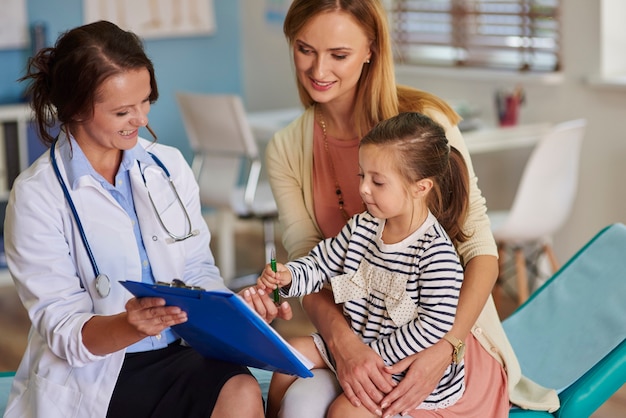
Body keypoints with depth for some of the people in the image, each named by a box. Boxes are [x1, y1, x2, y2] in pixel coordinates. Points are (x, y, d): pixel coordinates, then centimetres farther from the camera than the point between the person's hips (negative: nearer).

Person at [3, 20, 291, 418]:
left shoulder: (170, 165, 8)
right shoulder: (36, 196, -7)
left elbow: (198, 270, 10)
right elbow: (62, 331, -10)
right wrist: (130, 325, -29)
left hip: (178, 354, 5)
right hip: (90, 376, -4)